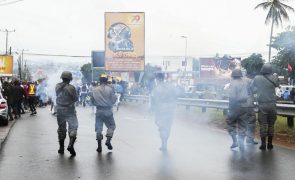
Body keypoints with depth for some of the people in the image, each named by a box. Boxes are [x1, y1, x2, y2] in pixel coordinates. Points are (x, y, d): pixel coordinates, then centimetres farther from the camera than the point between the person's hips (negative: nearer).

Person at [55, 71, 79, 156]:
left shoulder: (57, 86, -1)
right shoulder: (71, 87, -15)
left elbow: (57, 95, 8)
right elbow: (76, 99, -8)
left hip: (59, 110, 5)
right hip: (69, 110, -5)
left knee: (61, 128, 15)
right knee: (73, 126, -2)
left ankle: (61, 147, 22)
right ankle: (71, 145, -22)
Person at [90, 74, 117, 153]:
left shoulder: (95, 90, 1)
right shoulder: (110, 89, -7)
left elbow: (92, 101, 6)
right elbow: (114, 100, -5)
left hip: (99, 111, 2)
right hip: (108, 110, -2)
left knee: (98, 127, 8)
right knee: (111, 126, 13)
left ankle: (99, 146, 7)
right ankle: (108, 140, -4)